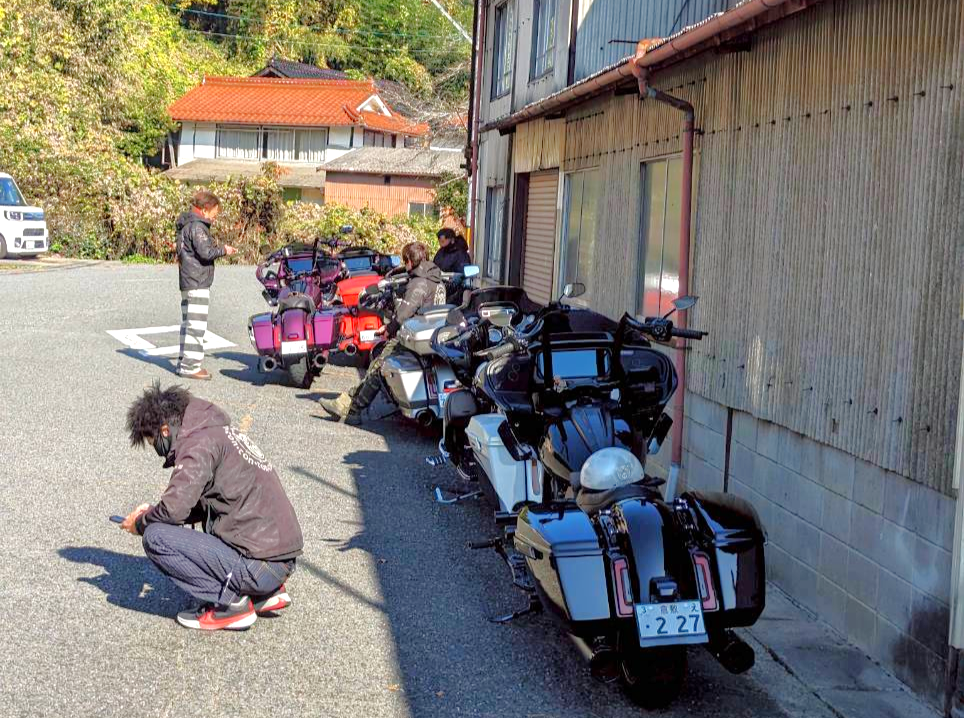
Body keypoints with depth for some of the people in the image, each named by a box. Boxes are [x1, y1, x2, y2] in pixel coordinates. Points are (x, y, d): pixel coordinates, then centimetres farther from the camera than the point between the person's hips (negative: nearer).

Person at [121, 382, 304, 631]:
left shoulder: (199, 442, -11)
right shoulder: (223, 432, 18)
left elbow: (175, 508, -19)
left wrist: (141, 523, 2)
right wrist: (153, 511, 20)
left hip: (259, 566, -10)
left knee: (156, 538, -8)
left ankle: (229, 604, -5)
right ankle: (268, 593, 17)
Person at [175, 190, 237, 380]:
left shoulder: (186, 225, 18)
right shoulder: (197, 227, -14)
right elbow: (205, 252, -20)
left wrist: (218, 250, 17)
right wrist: (223, 250, -6)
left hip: (187, 283, 11)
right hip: (197, 283, -11)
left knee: (188, 323, 14)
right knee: (196, 324, -10)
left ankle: (184, 362, 20)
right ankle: (190, 366, -10)